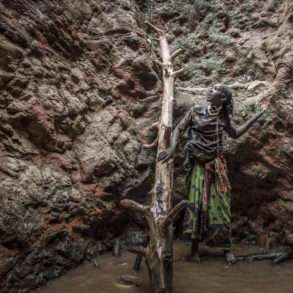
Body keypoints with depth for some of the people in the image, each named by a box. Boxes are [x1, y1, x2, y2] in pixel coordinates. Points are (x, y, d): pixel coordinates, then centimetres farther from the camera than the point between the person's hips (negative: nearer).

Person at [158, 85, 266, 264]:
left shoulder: (223, 118, 1)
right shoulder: (195, 112, -4)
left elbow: (235, 134, 16)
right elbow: (179, 129, 1)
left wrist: (258, 116, 12)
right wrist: (172, 148, -15)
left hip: (216, 164, 2)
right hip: (198, 164, -2)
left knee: (220, 204, 4)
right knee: (197, 203, -3)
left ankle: (226, 247, 17)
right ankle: (195, 248, 11)